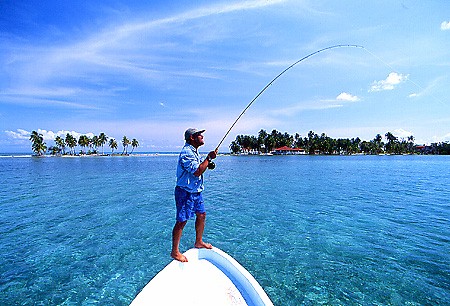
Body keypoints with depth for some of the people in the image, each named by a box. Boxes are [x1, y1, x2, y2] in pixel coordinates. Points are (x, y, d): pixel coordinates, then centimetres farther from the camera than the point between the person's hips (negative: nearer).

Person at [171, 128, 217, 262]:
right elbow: (197, 172, -30)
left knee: (201, 215, 18)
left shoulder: (194, 152, 12)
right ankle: (175, 252, 12)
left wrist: (207, 164, 5)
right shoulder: (186, 153, -21)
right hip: (185, 192, -10)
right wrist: (209, 158, -22)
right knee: (181, 221, -2)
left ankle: (199, 242, 36)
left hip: (196, 191, 10)